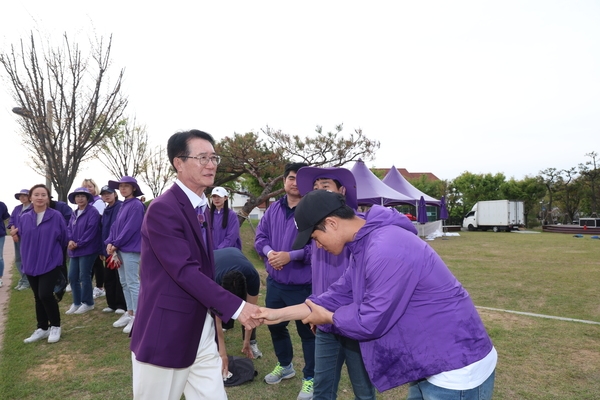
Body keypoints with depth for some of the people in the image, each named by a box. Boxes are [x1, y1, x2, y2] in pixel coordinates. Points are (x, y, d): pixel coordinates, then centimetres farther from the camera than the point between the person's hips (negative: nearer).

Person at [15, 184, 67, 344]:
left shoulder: (56, 216, -9)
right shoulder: (24, 218, 3)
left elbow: (64, 238, 0)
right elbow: (22, 239, 15)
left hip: (51, 263, -4)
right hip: (31, 264, 4)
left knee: (45, 294, -13)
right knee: (38, 297, 13)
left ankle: (55, 326, 8)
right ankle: (42, 328, 28)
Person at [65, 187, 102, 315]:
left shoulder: (93, 212, -11)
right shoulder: (74, 213, 15)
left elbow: (91, 231, -18)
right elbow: (69, 228, 11)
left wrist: (78, 244, -16)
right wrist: (70, 241, -9)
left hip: (87, 249, -8)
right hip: (74, 250, 8)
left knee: (84, 277, -1)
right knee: (72, 277, 10)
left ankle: (88, 303, 15)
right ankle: (76, 303, 24)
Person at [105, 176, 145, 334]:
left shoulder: (136, 205, -13)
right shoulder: (123, 205, 16)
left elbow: (131, 228, -18)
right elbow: (115, 226, 14)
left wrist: (116, 244, -14)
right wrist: (110, 242, -1)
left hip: (131, 249, -10)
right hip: (120, 249, 10)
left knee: (133, 283, -5)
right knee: (124, 283, 15)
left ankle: (137, 318, 2)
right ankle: (130, 313, 25)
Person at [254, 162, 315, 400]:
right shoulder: (273, 209, 6)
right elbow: (260, 237, 6)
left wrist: (290, 256, -26)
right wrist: (269, 252, -14)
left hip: (303, 285, -6)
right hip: (275, 282, 7)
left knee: (307, 330, 8)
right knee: (275, 326, 22)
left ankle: (310, 378, 28)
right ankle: (284, 365, 46)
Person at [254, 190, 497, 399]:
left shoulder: (386, 249, -29)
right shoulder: (364, 246, 5)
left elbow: (371, 321, -25)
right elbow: (340, 296, 8)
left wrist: (327, 317, -5)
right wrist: (279, 314, 7)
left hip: (457, 370, -9)